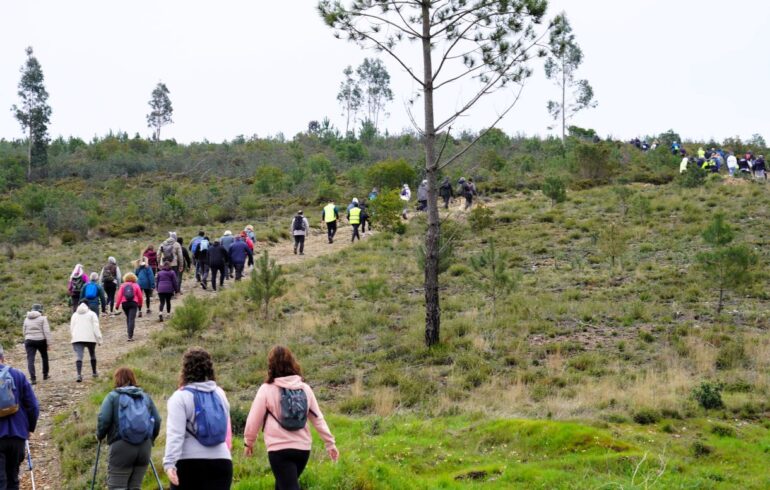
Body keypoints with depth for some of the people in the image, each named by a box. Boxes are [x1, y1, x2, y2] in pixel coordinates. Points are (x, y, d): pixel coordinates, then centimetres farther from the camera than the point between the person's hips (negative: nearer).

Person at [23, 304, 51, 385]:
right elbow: (47, 331, -11)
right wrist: (48, 343, -9)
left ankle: (33, 378, -15)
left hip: (29, 341, 2)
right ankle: (45, 374, 30)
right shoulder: (42, 318, -4)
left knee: (30, 360, -3)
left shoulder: (27, 319, 9)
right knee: (44, 357, 21)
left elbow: (24, 331, 15)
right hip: (41, 340, -2)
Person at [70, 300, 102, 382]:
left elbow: (71, 328, 18)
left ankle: (79, 374, -28)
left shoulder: (75, 315, 18)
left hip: (77, 338, 1)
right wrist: (99, 339, -4)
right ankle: (94, 372, 32)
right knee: (92, 354, 20)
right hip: (90, 338, -1)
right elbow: (96, 327, -3)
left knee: (78, 356, -11)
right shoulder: (92, 314, 8)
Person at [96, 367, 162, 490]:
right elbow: (157, 421, 9)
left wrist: (100, 435, 11)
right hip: (144, 448, 4)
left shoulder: (113, 396, 3)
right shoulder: (146, 397, 14)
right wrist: (150, 439, 23)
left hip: (121, 447, -4)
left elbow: (103, 419, -7)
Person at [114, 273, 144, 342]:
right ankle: (130, 336, -17)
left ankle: (129, 332, 33)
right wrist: (140, 304, 20)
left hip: (124, 303, 2)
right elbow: (140, 296, 5)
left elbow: (119, 295, -3)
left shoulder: (123, 286, 5)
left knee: (128, 318, 24)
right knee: (132, 319, -7)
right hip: (133, 303, -2)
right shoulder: (136, 285, 3)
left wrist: (117, 304, 0)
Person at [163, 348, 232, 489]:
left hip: (189, 463, -3)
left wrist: (169, 463, -21)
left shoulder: (181, 397, -6)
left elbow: (175, 434, -16)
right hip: (221, 461, 3)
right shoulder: (220, 394, 10)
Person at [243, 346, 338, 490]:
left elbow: (254, 419, -1)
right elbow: (318, 418, 9)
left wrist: (248, 442, 15)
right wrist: (330, 442, 17)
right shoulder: (305, 388, 6)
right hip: (303, 448, 5)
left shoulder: (267, 389, -6)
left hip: (279, 449, -5)